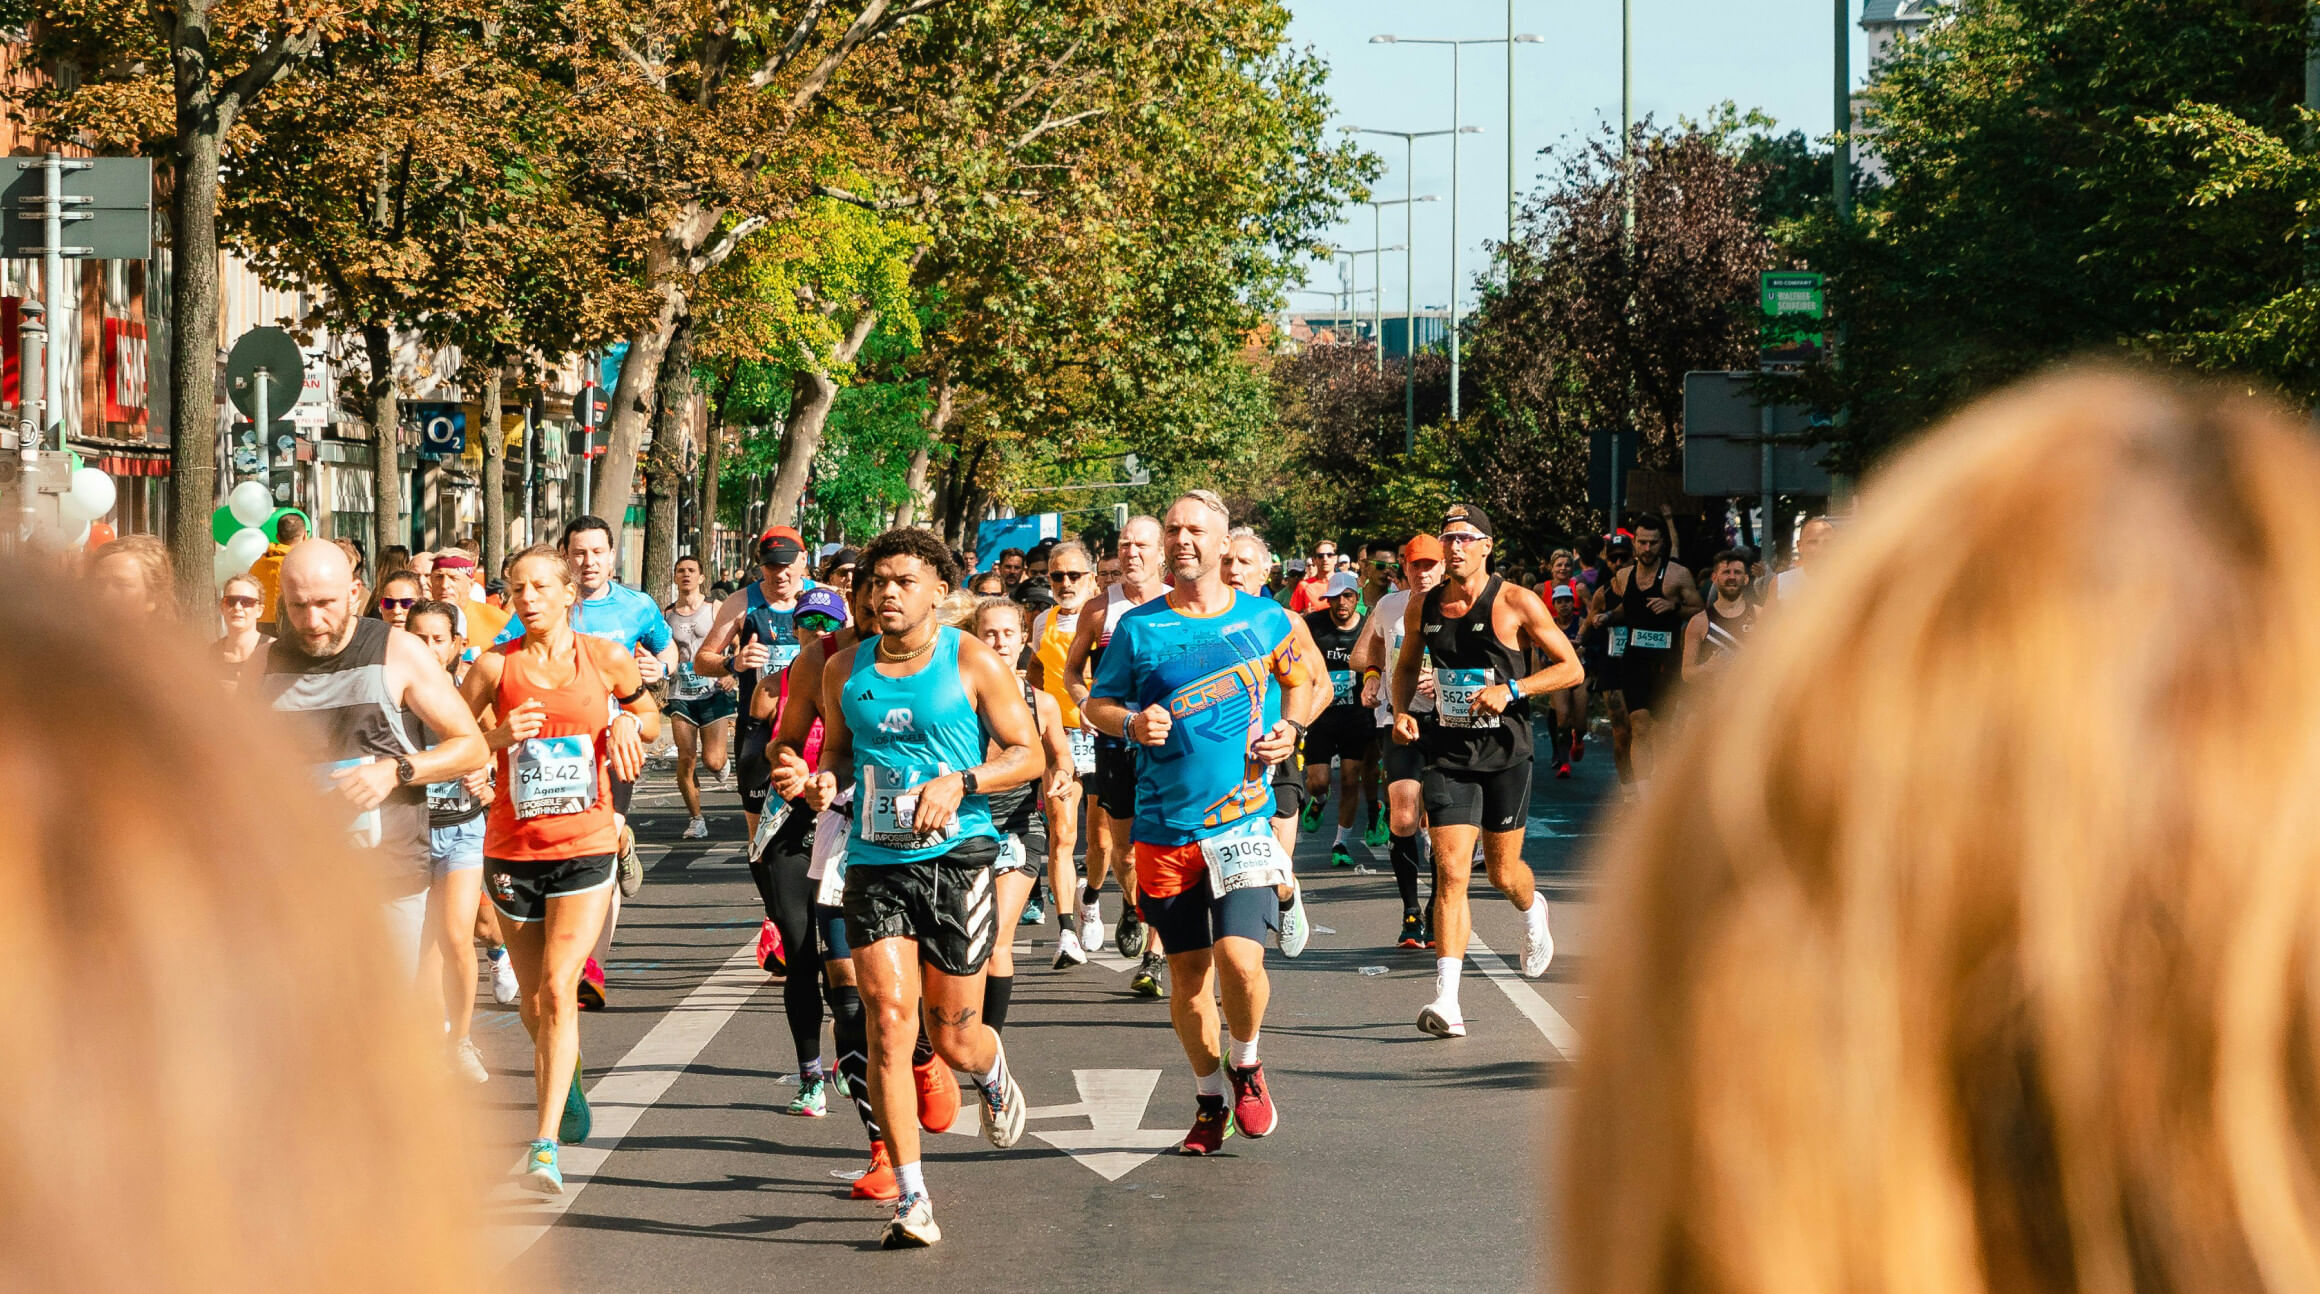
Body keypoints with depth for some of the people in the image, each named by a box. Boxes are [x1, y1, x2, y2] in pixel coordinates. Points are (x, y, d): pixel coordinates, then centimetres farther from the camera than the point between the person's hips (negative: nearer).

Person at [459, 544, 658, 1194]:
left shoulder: (607, 658, 1)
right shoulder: (495, 666, -2)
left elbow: (652, 719, 18)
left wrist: (628, 722, -4)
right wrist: (499, 737, -15)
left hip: (586, 845, -2)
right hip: (512, 846, 2)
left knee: (558, 987, -15)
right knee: (534, 1000, 12)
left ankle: (546, 1145, -18)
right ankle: (565, 1077, 44)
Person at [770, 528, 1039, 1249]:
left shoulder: (973, 663, -2)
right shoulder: (845, 669, 9)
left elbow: (1028, 754, 0)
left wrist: (960, 783, -17)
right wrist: (818, 780, -1)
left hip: (956, 857, -2)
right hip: (874, 862, 2)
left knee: (954, 1039, 4)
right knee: (889, 1024, -12)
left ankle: (993, 1074, 45)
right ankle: (911, 1200, -6)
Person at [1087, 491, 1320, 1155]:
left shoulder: (1264, 619, 4)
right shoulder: (1138, 626, 3)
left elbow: (1300, 676, 21)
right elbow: (1096, 703, 9)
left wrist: (1290, 729, 3)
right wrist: (1130, 720, -12)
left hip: (1243, 818, -1)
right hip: (1164, 826, 1)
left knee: (1240, 959, -16)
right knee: (1187, 972, 7)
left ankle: (1246, 1064, 13)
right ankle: (1209, 1100, 25)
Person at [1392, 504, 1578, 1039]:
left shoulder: (1516, 603, -8)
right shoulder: (1423, 608, 3)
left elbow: (1570, 667, -4)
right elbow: (1407, 665, 21)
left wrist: (1511, 689, -18)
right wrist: (1401, 711, 1)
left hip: (1505, 752, -2)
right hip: (1447, 753, 2)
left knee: (1503, 873, 11)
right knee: (1451, 873, -11)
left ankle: (1533, 911, 50)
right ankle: (1446, 1000, -16)